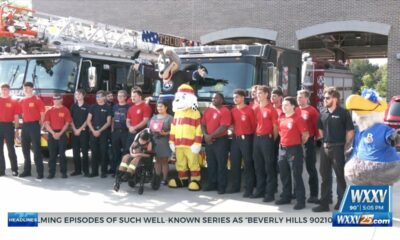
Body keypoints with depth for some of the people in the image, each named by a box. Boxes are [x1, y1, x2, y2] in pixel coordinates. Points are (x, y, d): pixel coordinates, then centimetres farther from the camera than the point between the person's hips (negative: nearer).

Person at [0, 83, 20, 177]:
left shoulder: (13, 102, 3)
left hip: (8, 126, -3)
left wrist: (16, 125, -8)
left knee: (11, 148, -1)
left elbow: (16, 116, 1)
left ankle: (14, 170, 1)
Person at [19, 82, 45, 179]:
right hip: (25, 126, 7)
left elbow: (42, 113, -5)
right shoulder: (22, 101, 13)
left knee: (36, 149, -8)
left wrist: (40, 124, -8)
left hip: (34, 125, -6)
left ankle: (40, 172, -7)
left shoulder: (37, 100, -4)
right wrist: (22, 123, 9)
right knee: (25, 149, 10)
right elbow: (22, 113, 18)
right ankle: (27, 171, 19)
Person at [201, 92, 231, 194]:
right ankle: (212, 184, 23)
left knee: (221, 164, -3)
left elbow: (223, 127, -18)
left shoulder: (225, 111, -10)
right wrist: (205, 135, -5)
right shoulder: (208, 110, 13)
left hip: (221, 141, -7)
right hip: (209, 141, 7)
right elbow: (203, 124, 13)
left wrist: (211, 136, -16)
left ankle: (222, 186, 2)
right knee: (211, 164, 13)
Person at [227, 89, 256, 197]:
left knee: (248, 164, -3)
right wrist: (235, 132, 5)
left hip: (246, 139, -6)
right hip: (235, 138, 6)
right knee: (234, 163, 11)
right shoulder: (233, 110, 9)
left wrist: (249, 136, -2)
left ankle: (249, 189, 0)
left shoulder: (249, 110, -8)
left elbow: (254, 125, -6)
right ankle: (235, 186, 22)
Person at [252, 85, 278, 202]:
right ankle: (260, 190, 23)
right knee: (258, 165, 12)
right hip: (257, 138, 7)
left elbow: (275, 126, -8)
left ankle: (270, 193, 1)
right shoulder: (256, 108, 11)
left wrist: (273, 140, -4)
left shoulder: (271, 109, -8)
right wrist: (256, 136, 8)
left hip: (267, 138, -7)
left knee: (269, 166, -3)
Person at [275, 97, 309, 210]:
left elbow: (305, 135, -11)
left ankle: (301, 201, 1)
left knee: (296, 176, -5)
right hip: (282, 149, 7)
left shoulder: (298, 119, -12)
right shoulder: (281, 119, 9)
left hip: (294, 150, -7)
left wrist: (298, 144, 2)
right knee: (284, 175, 15)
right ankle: (286, 197, 27)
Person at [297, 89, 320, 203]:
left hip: (308, 142, -6)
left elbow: (317, 125, -11)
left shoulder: (312, 111, -9)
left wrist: (316, 137, -8)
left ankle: (314, 195, 5)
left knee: (311, 168, 0)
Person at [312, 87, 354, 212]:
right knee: (325, 175, 8)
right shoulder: (322, 112, 8)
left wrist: (346, 146, -6)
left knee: (340, 176, 5)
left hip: (338, 148, -6)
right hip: (325, 147, 6)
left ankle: (341, 202, 17)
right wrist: (324, 141, 11)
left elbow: (350, 131, -7)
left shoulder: (343, 112, -9)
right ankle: (324, 203, 15)